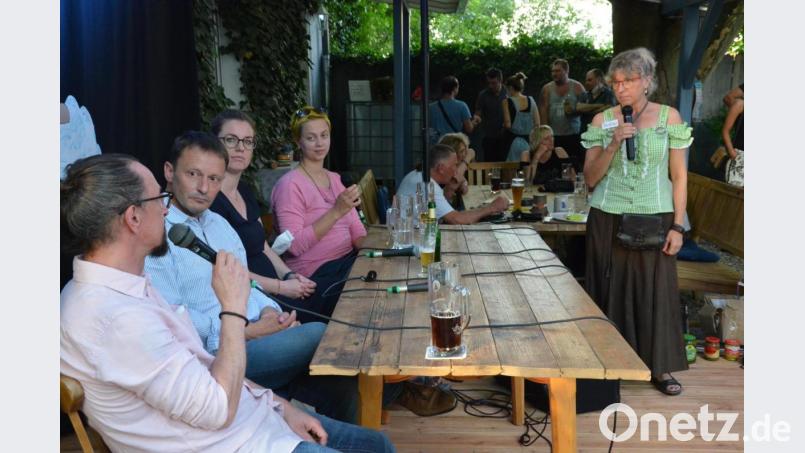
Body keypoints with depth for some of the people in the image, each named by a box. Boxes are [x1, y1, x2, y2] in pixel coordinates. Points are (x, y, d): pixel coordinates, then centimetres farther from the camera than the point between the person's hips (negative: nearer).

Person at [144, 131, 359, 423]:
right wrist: (247, 332, -19)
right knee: (322, 336, -22)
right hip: (214, 354, -8)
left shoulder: (219, 224, 21)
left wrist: (269, 310, 1)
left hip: (257, 335, 8)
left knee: (341, 384, -12)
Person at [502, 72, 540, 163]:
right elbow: (537, 124, 3)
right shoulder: (531, 100, 4)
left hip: (513, 142, -4)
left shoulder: (507, 102, -8)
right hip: (529, 141, 4)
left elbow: (507, 125, -13)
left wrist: (502, 125, 8)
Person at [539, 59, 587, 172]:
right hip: (554, 136, 1)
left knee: (576, 166, -6)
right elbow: (543, 111, 4)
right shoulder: (547, 89, 9)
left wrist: (574, 111, -14)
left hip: (574, 135, -1)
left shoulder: (577, 87, 7)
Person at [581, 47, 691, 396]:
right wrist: (613, 145, -14)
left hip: (655, 220, 0)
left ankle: (661, 367, 17)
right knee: (611, 291, 5)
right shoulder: (602, 121, 2)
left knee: (656, 291, 4)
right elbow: (590, 179, 1)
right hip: (608, 221, 1)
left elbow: (679, 176, 2)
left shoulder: (669, 117, 1)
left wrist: (677, 226, -3)